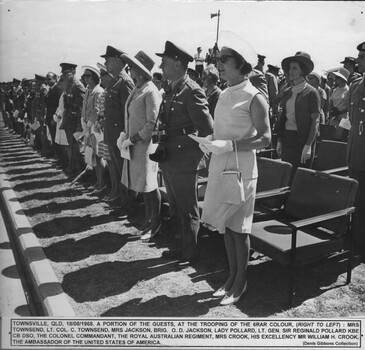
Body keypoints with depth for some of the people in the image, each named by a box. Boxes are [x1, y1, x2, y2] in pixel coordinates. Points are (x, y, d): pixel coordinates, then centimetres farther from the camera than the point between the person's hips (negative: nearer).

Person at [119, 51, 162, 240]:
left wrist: (132, 139, -18)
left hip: (145, 144, -8)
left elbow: (152, 123, -19)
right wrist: (126, 135, 7)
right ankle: (148, 219, 30)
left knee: (150, 185, 2)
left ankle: (155, 223, 17)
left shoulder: (151, 91, -15)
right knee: (142, 184, 16)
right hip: (134, 144, 8)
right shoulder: (136, 90, 11)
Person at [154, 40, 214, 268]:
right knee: (177, 207, 19)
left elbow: (207, 128, -17)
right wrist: (161, 146, 11)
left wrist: (199, 154, -10)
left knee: (188, 209, 4)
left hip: (184, 160, -9)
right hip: (169, 159, 9)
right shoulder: (171, 91, 13)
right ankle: (183, 246, 34)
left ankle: (191, 253, 19)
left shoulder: (192, 91, -15)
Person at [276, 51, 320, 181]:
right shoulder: (287, 93, 11)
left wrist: (308, 146, -16)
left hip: (302, 140, -5)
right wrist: (279, 141, 9)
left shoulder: (311, 92, -6)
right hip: (287, 140, 6)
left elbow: (315, 121, -9)